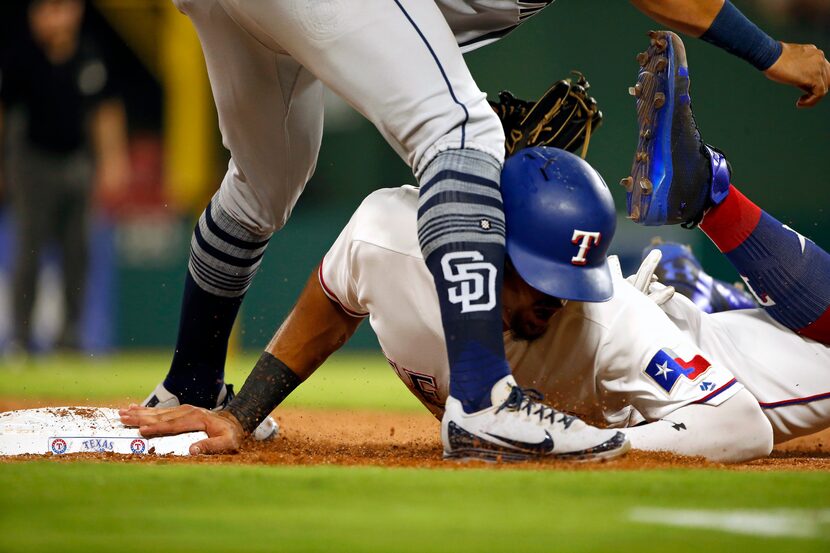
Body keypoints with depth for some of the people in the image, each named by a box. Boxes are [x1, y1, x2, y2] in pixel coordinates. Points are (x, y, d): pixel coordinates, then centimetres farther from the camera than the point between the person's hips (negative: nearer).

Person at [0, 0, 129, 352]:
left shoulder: (89, 58, -3)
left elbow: (106, 112, 7)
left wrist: (112, 160, 7)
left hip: (78, 161, 3)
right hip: (34, 161, -3)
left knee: (76, 250, 3)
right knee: (30, 249, -5)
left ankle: (70, 331, 11)